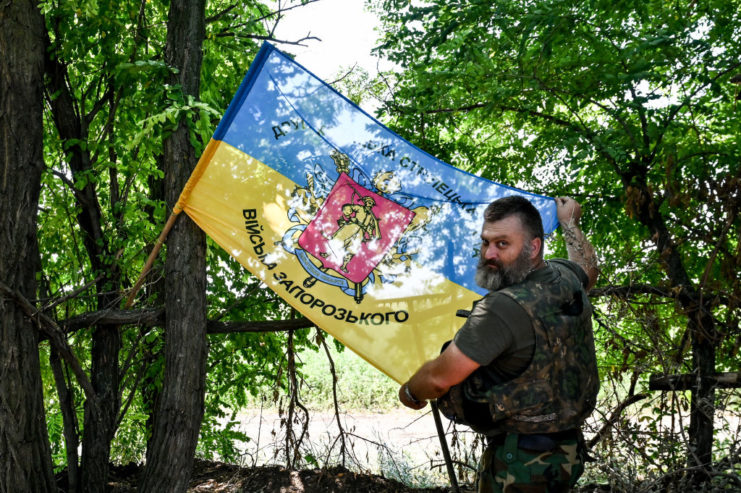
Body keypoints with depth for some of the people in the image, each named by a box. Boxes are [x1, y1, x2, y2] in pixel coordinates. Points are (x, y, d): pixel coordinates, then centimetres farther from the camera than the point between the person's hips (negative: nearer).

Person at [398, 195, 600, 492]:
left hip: (520, 465, -9)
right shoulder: (566, 276, -2)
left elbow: (439, 378, -21)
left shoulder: (503, 309, -28)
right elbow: (589, 268, 26)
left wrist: (409, 393, 0)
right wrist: (569, 223, 41)